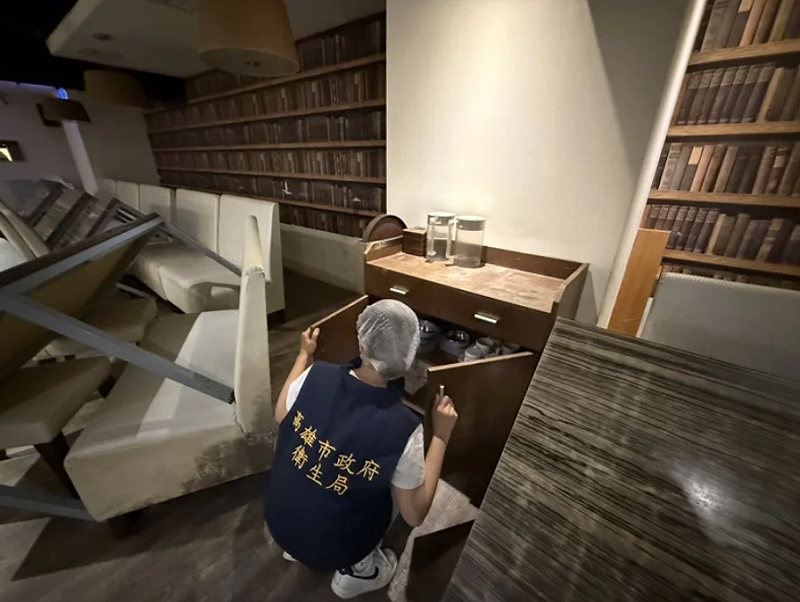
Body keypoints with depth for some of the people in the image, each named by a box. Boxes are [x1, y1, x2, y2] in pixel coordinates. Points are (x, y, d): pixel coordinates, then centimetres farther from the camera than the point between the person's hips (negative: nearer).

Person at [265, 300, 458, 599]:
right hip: (330, 550, -3)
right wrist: (441, 436, -14)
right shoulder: (402, 428, -31)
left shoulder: (316, 376, -22)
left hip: (276, 521, 4)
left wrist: (304, 354, 9)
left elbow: (281, 416, 1)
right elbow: (415, 514, -14)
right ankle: (356, 571, 25)